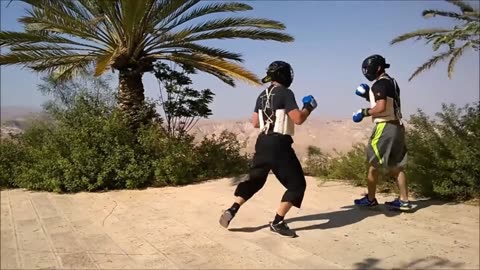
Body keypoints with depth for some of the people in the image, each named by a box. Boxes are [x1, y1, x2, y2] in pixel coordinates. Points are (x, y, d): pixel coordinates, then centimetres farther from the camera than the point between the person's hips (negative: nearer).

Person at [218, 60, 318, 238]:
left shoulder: (262, 96, 14)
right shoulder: (285, 93, -9)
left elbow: (255, 123, 17)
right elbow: (298, 119, -16)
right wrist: (309, 107, 1)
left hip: (262, 143, 8)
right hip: (279, 145, -8)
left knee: (254, 179, 21)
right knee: (297, 184, 3)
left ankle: (231, 210, 12)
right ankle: (277, 222, 2)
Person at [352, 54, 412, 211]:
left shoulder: (380, 83, -13)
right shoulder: (391, 82, 17)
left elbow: (381, 107, -24)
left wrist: (364, 112, -10)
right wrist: (369, 96, 15)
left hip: (385, 127, -9)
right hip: (397, 126, 9)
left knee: (374, 163, 3)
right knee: (396, 165, 12)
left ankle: (370, 199, 12)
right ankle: (404, 201, 13)